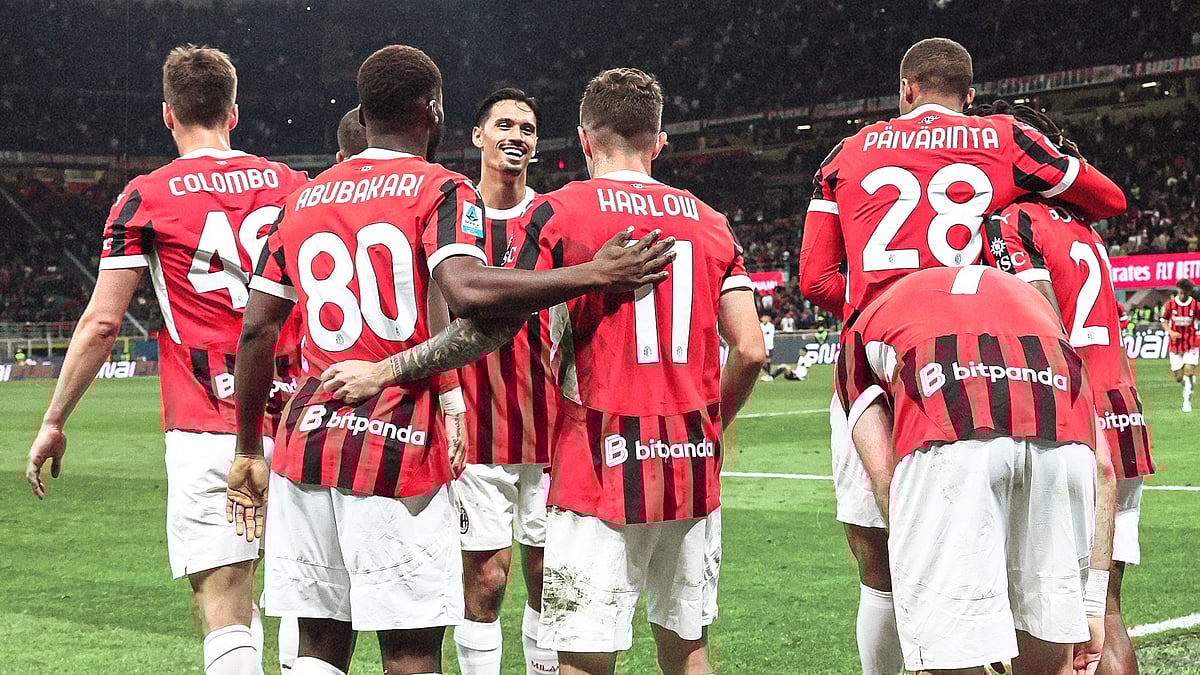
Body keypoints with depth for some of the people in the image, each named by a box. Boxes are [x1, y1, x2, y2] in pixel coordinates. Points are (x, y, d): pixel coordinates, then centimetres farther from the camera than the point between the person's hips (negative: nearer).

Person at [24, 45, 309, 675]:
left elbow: (101, 323, -3)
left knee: (226, 611, -3)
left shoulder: (146, 197, -1)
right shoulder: (293, 186, 9)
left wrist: (53, 423, 7)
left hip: (206, 430, -4)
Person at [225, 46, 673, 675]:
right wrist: (594, 274, -16)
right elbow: (466, 292, -22)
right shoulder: (440, 190, -2)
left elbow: (257, 330, 13)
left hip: (306, 438, 6)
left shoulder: (302, 200, 15)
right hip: (398, 444, -5)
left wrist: (249, 450, 21)